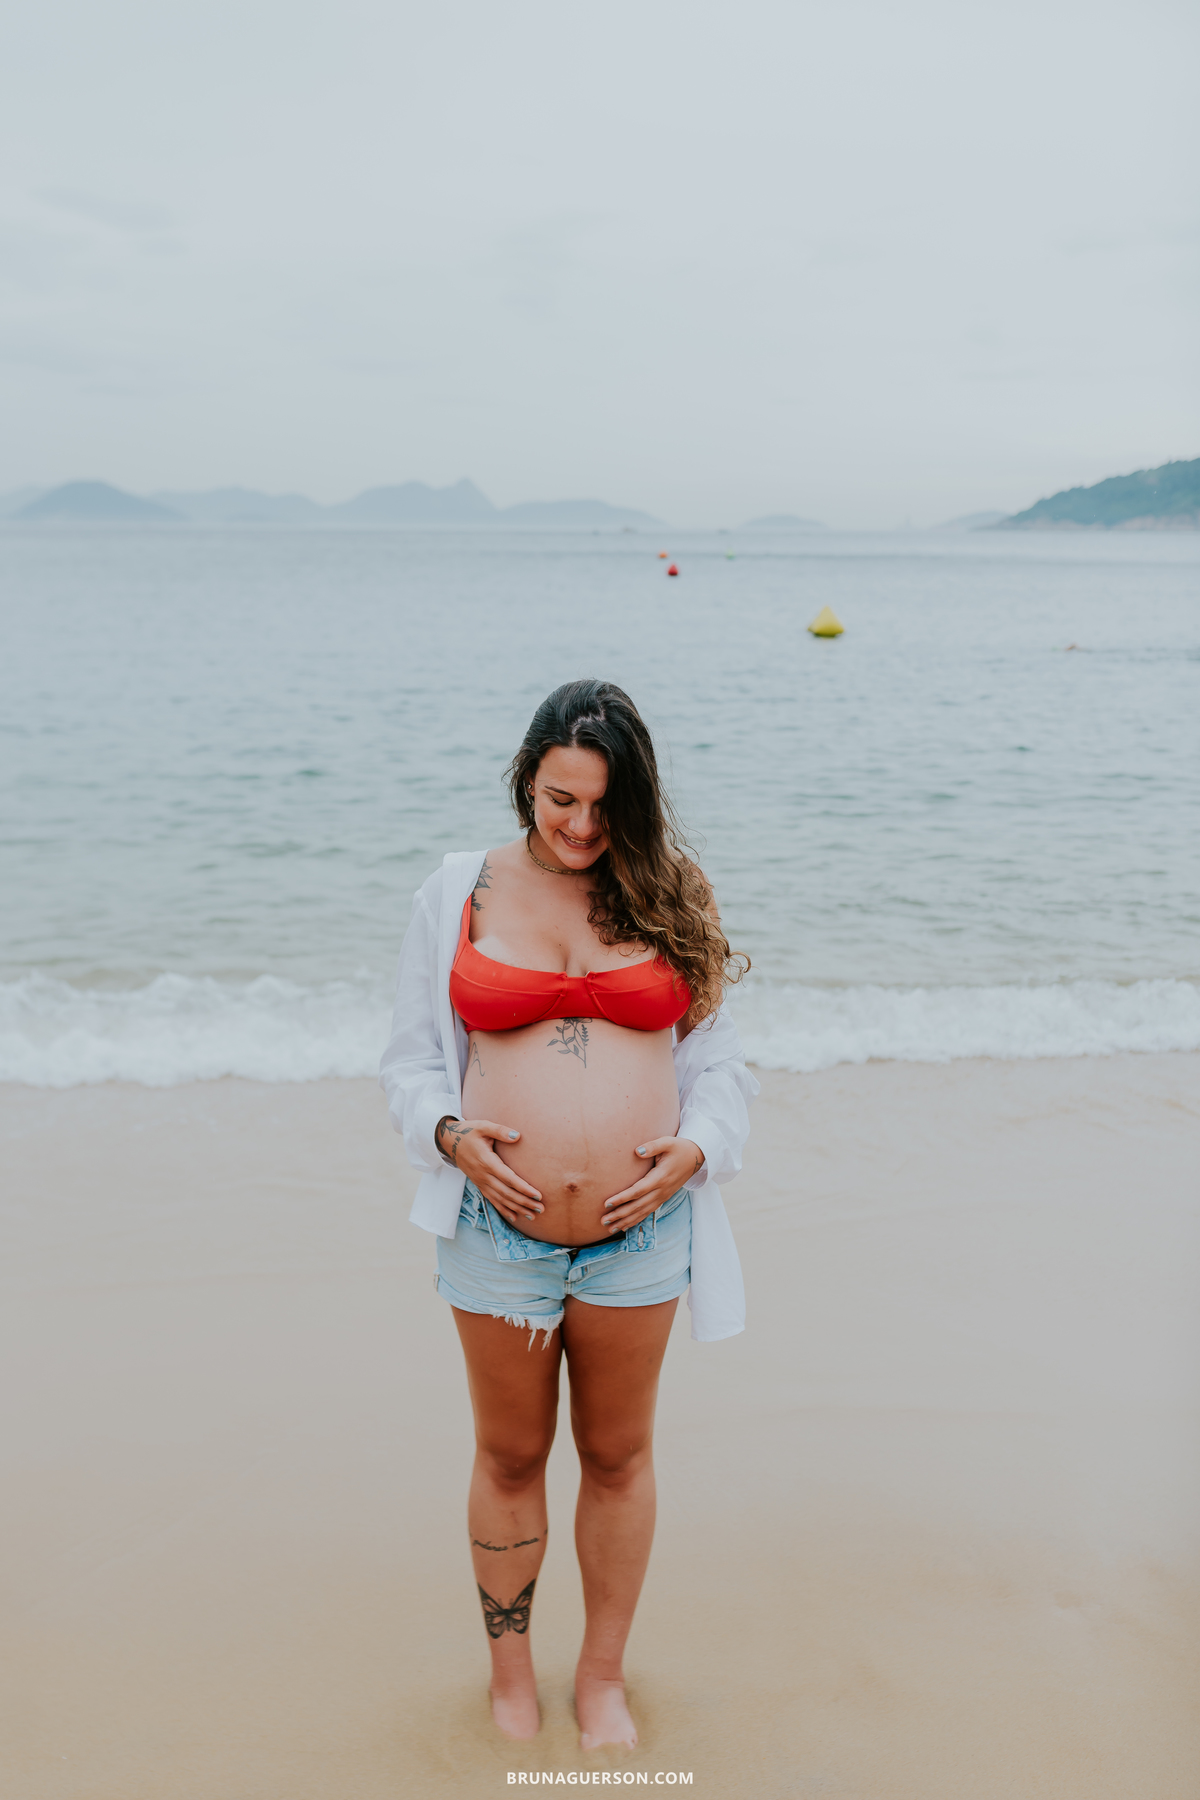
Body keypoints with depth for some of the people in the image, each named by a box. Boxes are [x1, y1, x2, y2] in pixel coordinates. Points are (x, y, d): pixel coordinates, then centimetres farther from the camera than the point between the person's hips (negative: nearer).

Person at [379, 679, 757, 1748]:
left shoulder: (664, 899, 3)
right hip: (499, 1232, 0)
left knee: (619, 1457, 16)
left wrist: (694, 1150, -9)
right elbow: (412, 1058, 6)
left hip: (640, 1232, 1)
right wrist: (452, 1136, -12)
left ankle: (605, 1673, 36)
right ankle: (510, 1672, 37)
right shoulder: (459, 893, 2)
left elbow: (718, 1062, 8)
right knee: (510, 1458, 15)